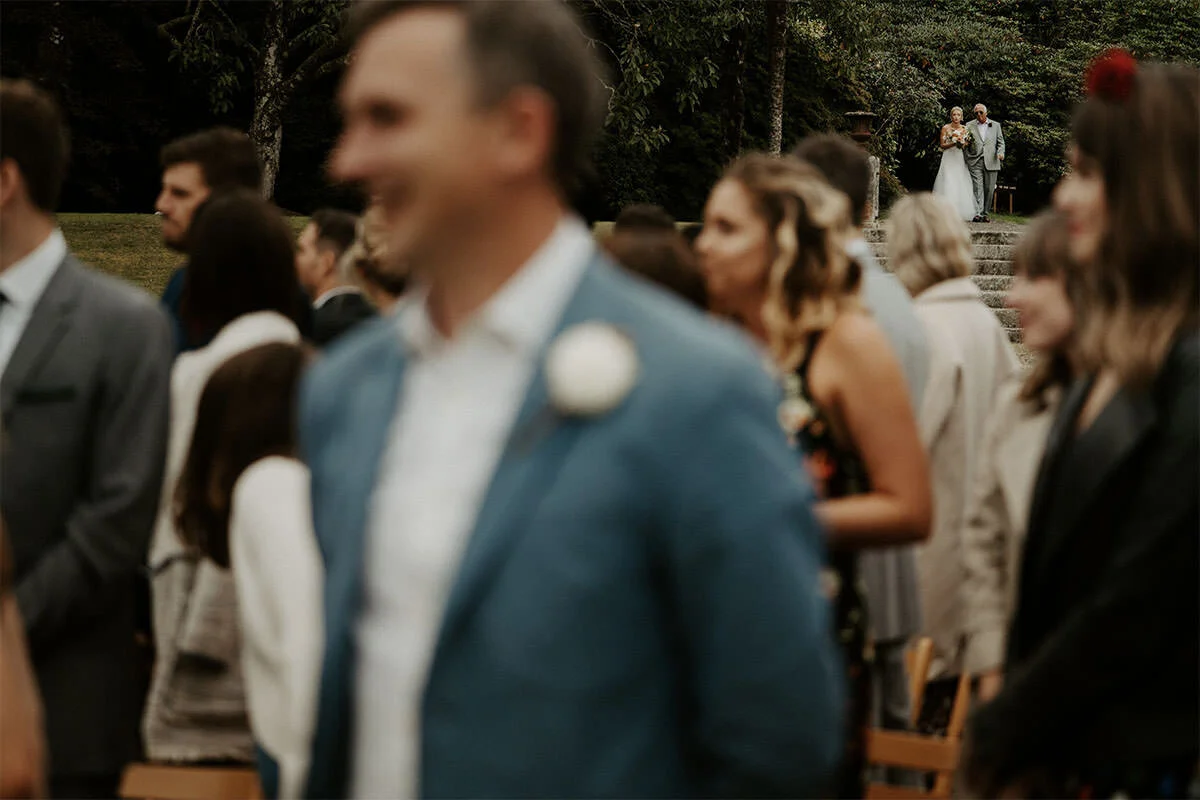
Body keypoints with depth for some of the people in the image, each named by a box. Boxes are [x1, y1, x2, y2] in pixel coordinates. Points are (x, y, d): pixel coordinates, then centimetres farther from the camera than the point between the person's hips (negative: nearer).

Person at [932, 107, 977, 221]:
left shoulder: (965, 129, 10)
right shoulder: (946, 128, 0)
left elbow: (968, 144, 16)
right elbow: (942, 145, -1)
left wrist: (963, 144, -6)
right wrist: (954, 143, -14)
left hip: (960, 159, 3)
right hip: (949, 158, -3)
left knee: (962, 185, -4)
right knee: (949, 184, -12)